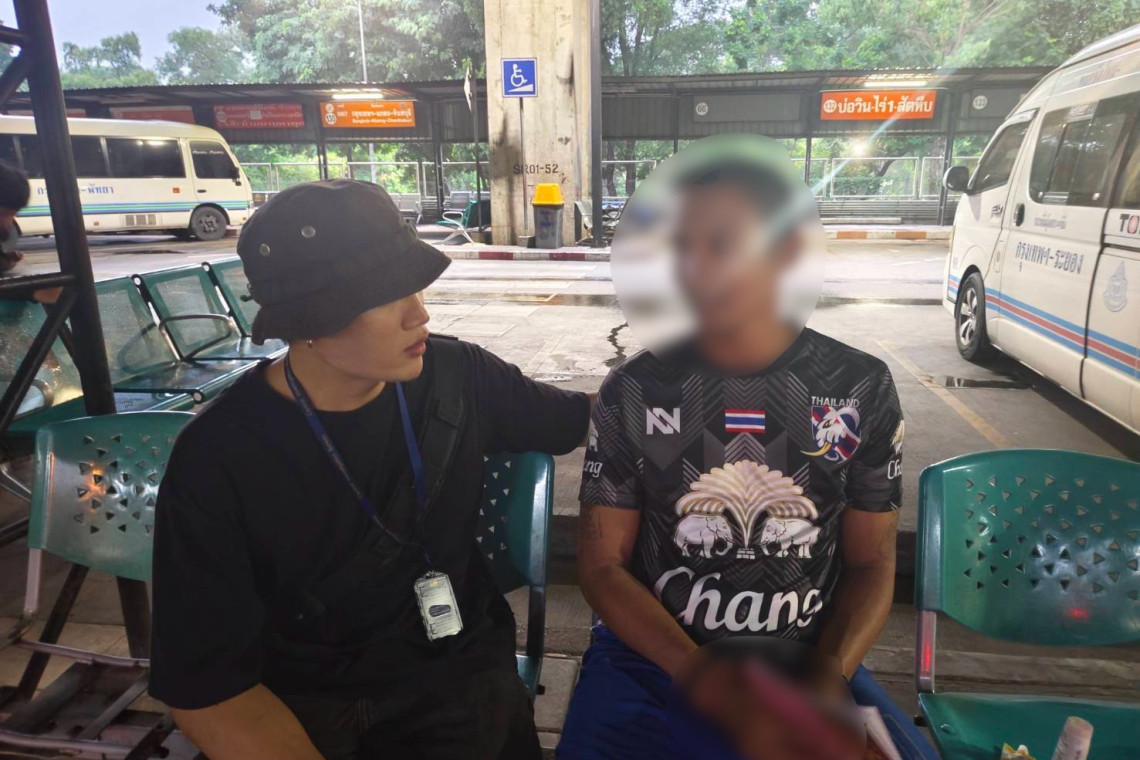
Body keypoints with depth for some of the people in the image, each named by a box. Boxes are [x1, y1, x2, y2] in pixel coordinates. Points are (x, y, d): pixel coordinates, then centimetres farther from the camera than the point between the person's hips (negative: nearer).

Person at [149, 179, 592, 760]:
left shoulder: (458, 377, -6)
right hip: (303, 708, -1)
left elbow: (580, 418, 10)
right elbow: (201, 682, -14)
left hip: (459, 674, 2)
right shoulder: (217, 458, -14)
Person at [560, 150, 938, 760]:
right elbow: (602, 565, -3)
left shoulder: (862, 389, -2)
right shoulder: (633, 391, -5)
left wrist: (828, 677, -12)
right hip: (655, 657, -1)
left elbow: (871, 564, 4)